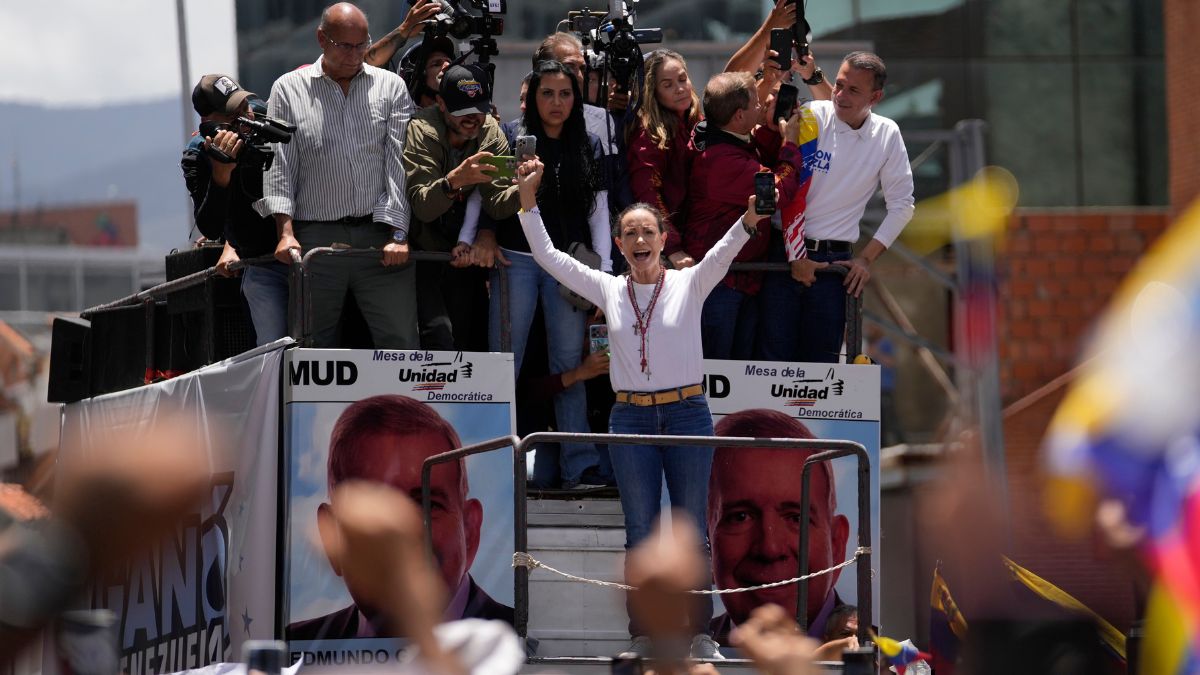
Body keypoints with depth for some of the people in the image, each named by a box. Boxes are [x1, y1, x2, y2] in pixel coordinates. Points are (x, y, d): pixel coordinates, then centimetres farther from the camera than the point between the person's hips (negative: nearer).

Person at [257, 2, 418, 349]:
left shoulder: (391, 87, 9)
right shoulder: (288, 89, 8)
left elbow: (399, 164, 2)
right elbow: (279, 166, 3)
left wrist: (398, 235, -8)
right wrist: (286, 233, -10)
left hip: (380, 239, 0)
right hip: (315, 237, 0)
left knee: (401, 343, -5)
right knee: (310, 347, 2)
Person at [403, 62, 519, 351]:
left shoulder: (490, 134, -4)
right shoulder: (422, 131, -18)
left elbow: (497, 205, -13)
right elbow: (423, 207, -30)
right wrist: (455, 180, -50)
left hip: (465, 260, 5)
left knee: (472, 343, 4)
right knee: (440, 337, -22)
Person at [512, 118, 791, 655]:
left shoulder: (689, 285, 0)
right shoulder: (609, 290, 6)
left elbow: (727, 249, -16)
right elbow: (547, 256, 4)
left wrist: (751, 213, -36)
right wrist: (528, 198, -5)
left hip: (687, 413, -2)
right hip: (631, 418, 2)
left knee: (691, 527, 2)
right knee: (640, 531, 3)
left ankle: (699, 632, 6)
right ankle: (642, 637, 6)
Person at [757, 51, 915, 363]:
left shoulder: (887, 135, 5)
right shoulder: (810, 118, -4)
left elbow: (902, 206, 10)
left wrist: (866, 258, 2)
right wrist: (796, 256, -10)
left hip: (836, 261, 2)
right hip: (784, 252, -2)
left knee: (821, 361, 1)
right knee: (773, 357, -6)